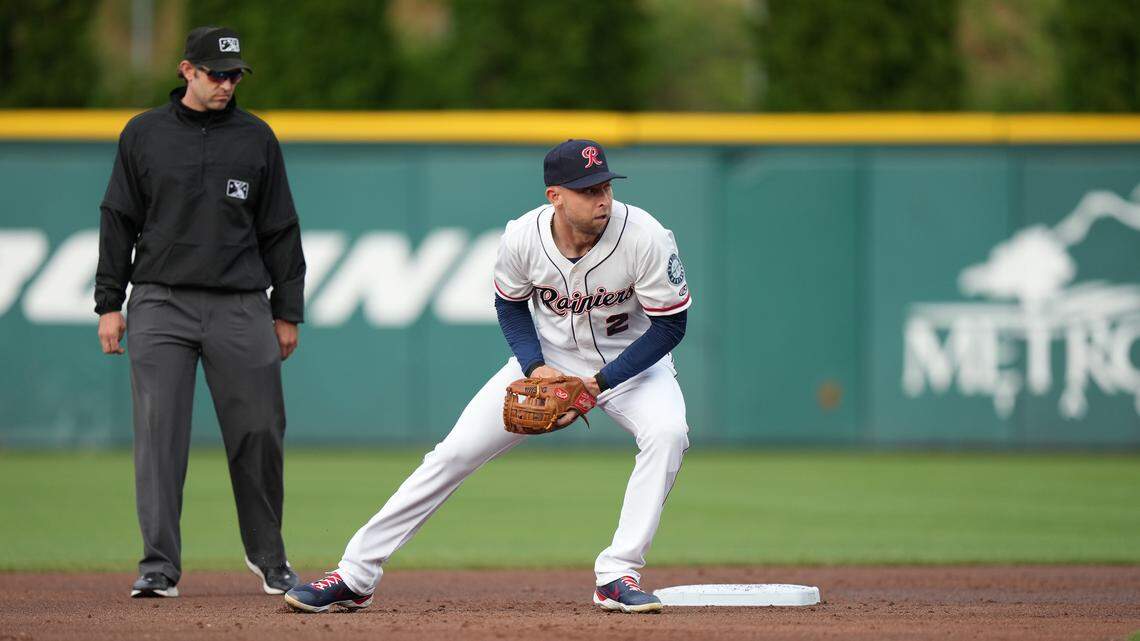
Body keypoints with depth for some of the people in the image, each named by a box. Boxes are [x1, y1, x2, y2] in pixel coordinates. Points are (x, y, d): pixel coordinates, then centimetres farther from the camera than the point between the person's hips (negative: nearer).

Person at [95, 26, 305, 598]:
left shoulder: (256, 138, 9)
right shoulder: (144, 134, 7)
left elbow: (280, 229, 11)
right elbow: (118, 222, 9)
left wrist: (287, 311, 8)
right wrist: (109, 302, 3)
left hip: (240, 309, 1)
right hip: (161, 306, -1)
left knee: (258, 433, -1)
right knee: (159, 435, -7)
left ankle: (267, 556, 17)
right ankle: (159, 567, -6)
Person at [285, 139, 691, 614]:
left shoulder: (645, 237, -29)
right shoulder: (523, 237, -22)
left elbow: (670, 325, -19)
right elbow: (510, 306, -1)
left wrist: (598, 384, -26)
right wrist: (535, 367, -17)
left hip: (628, 359, -1)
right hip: (546, 357, 2)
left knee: (666, 431, -32)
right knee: (455, 452, -5)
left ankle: (617, 576, -24)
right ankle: (354, 577, 2)